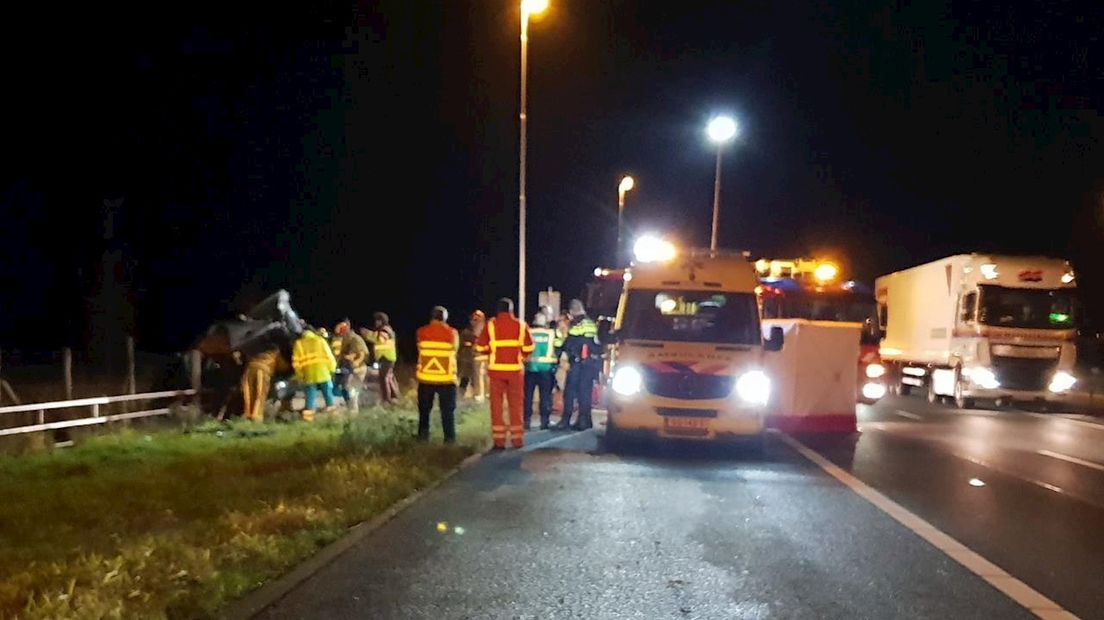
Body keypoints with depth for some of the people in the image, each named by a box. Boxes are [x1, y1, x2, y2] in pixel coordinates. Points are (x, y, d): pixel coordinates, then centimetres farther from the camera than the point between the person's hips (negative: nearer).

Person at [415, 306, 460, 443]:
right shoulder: (452, 333, -4)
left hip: (425, 377, 2)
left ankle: (423, 436, 19)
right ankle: (449, 438, -2)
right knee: (447, 410, 3)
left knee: (424, 409, 17)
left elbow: (420, 350, 10)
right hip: (446, 378, -2)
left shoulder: (421, 332, -1)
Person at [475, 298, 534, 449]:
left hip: (496, 369, -1)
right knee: (515, 404, 11)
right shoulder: (520, 325, 0)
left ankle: (499, 439, 4)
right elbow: (528, 347, -1)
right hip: (515, 369, 1)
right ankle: (517, 438, 13)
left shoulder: (491, 325, -3)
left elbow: (480, 347, -2)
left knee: (497, 404, 7)